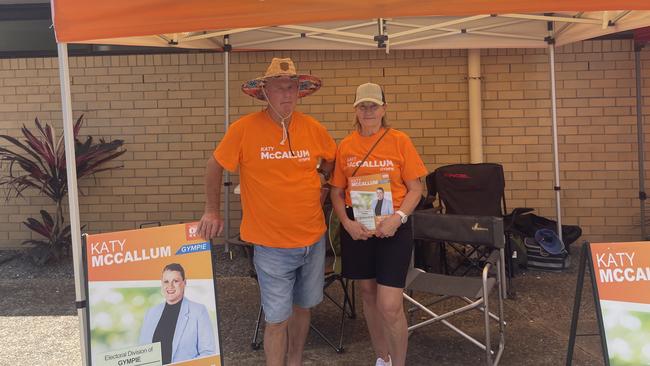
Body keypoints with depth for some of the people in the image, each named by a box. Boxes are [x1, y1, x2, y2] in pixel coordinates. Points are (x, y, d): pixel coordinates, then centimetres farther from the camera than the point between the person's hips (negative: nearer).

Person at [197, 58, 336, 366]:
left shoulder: (313, 129, -2)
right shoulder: (244, 129, -12)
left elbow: (331, 159, 18)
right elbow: (215, 166, 0)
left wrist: (317, 183, 6)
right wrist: (212, 211, 1)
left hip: (314, 239, 4)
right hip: (272, 245, -4)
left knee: (303, 307, 21)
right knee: (277, 319, 5)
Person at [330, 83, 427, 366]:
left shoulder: (399, 141, -3)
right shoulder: (345, 146, 3)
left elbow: (415, 189, -2)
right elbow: (336, 191, 7)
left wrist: (398, 218, -18)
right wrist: (346, 222, -9)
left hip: (393, 228, -3)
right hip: (357, 229, 3)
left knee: (389, 306, -8)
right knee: (368, 294, 15)